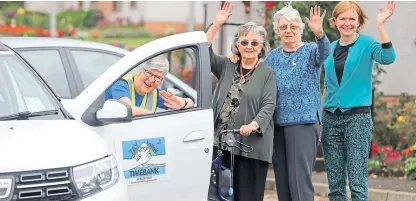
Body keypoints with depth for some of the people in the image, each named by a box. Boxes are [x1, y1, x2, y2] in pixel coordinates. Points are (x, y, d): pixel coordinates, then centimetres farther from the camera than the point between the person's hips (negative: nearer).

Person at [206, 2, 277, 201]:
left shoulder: (267, 74, 4)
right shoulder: (226, 67, 14)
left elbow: (268, 105, -5)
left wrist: (253, 124, -24)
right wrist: (217, 24, -7)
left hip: (252, 144, -3)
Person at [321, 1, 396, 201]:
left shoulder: (366, 43, -2)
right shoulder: (330, 48, 11)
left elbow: (388, 58, -22)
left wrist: (381, 26, -31)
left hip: (358, 117, -5)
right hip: (331, 118, 5)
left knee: (357, 184, -8)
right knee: (335, 185, 7)